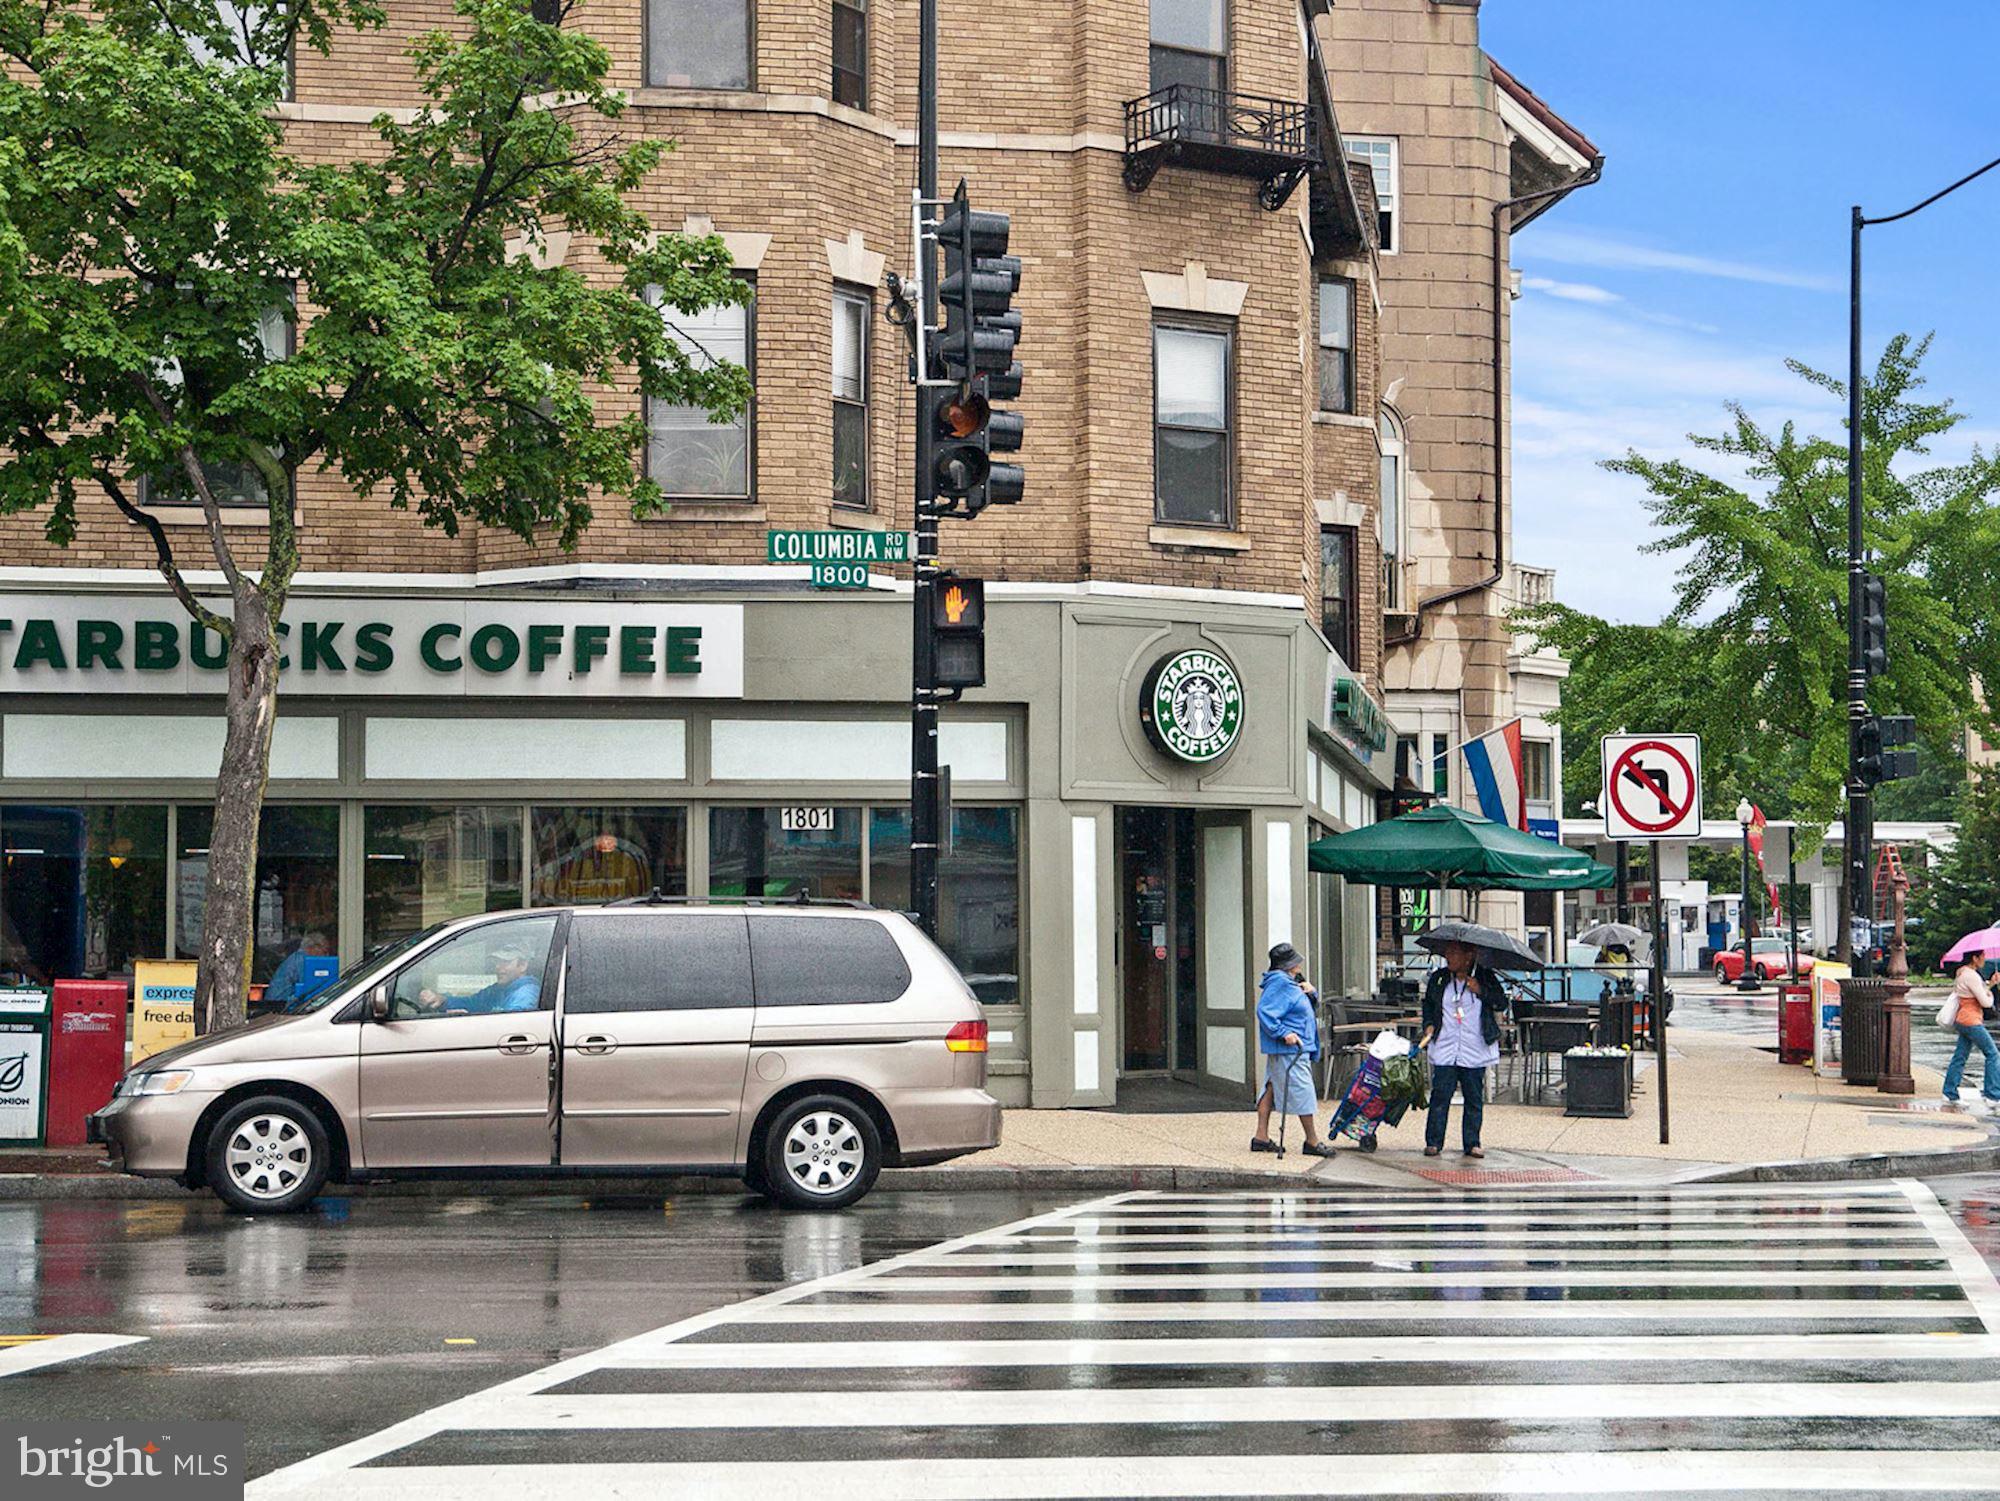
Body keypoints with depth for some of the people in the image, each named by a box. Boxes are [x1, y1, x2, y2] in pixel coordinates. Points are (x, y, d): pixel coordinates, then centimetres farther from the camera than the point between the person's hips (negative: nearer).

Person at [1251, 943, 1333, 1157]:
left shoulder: (1289, 982, 17)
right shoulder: (1279, 983, -16)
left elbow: (1307, 1003, 29)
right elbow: (1265, 1011, -24)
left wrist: (1311, 992, 8)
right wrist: (1283, 1033, -27)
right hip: (1289, 1049, -11)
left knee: (1272, 1088, 11)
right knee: (1302, 1091, -5)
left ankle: (1261, 1137, 14)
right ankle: (1312, 1142, 1)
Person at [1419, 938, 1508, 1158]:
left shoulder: (1485, 977, 2)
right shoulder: (1438, 979, 8)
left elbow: (1502, 1004, -3)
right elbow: (1428, 1004, 21)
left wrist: (1480, 990, -15)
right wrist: (1429, 1024, 5)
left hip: (1475, 1051, -1)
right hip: (1445, 1050, 1)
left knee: (1474, 1098, 4)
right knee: (1440, 1095, -5)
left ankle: (1472, 1143, 12)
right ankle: (1433, 1142, 0)